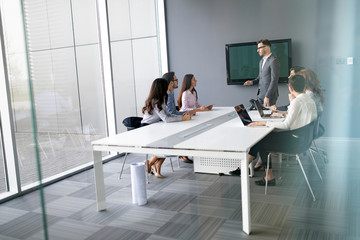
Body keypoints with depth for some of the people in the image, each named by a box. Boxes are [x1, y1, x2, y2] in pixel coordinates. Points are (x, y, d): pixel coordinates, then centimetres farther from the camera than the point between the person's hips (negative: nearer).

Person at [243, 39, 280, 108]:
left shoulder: (274, 61, -13)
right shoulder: (261, 61, 15)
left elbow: (274, 81, -18)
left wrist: (267, 97, -21)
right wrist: (252, 82, 3)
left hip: (269, 95, -8)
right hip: (260, 94, 8)